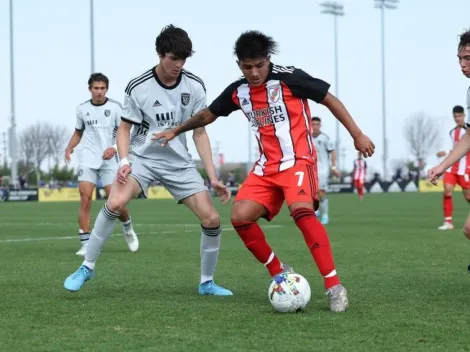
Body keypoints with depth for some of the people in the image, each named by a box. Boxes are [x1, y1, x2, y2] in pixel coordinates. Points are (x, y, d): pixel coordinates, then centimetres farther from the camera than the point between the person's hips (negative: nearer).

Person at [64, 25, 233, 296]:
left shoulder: (195, 86, -5)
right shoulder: (138, 88, -12)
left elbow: (199, 133, 1)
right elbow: (125, 129, -2)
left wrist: (213, 177, -3)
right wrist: (124, 161, -21)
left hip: (179, 162, 3)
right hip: (143, 158, -3)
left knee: (212, 219, -8)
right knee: (115, 204, -29)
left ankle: (207, 282, 13)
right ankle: (87, 268, -13)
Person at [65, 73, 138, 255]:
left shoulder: (115, 108, -4)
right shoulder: (82, 109, 7)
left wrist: (115, 148, -21)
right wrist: (69, 148, 3)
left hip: (109, 160, -2)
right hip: (88, 160, 2)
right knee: (85, 199, -11)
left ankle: (128, 228, 27)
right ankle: (85, 244, -8)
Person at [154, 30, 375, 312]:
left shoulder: (289, 78, -10)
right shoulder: (238, 91, 7)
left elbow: (329, 99, -4)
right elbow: (208, 115, 24)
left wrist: (357, 135, -7)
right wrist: (175, 131, 27)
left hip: (298, 160, -6)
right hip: (267, 167, 6)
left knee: (302, 211, -31)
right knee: (240, 217, -11)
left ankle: (334, 286, -29)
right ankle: (279, 273, 8)